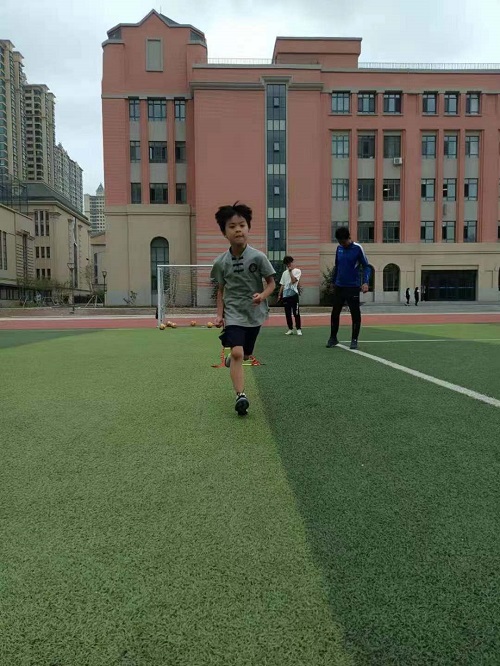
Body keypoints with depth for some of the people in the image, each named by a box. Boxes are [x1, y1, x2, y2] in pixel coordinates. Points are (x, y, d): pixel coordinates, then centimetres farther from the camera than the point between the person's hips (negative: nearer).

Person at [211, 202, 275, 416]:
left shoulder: (258, 257, -12)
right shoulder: (220, 262, -6)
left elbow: (271, 283, -5)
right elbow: (221, 290, 5)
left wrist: (262, 296, -24)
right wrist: (219, 314, -2)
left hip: (254, 313, 1)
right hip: (233, 313, -1)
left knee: (246, 354, 16)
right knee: (237, 352, -19)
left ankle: (230, 357, 52)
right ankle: (240, 396, -14)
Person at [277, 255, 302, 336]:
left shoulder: (297, 271, 2)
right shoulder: (285, 273, 18)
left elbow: (293, 281, -13)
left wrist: (290, 271, -9)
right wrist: (279, 295, 12)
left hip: (293, 294, -5)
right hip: (285, 295, 5)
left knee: (296, 313, -5)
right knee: (288, 313, 6)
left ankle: (298, 329, 0)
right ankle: (290, 329, 12)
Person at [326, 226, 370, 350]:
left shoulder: (357, 248, -9)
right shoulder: (339, 248, 6)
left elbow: (366, 266, -7)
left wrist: (365, 282, -19)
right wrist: (333, 281, 18)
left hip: (353, 288, -5)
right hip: (339, 287, 5)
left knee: (355, 314, 0)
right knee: (335, 313, 8)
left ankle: (354, 340, 10)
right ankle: (333, 338, 21)